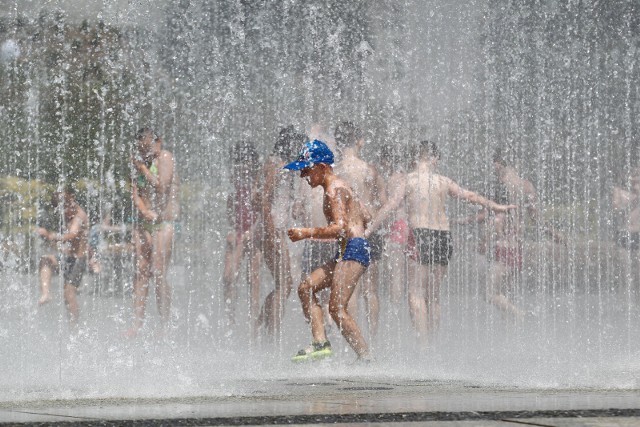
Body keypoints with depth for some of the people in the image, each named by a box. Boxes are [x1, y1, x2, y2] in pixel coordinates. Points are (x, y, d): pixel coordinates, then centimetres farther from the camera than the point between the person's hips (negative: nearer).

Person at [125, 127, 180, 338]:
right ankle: (137, 322, 2)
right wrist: (144, 210, -9)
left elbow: (161, 187, -18)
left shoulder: (165, 158, -6)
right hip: (143, 221, 6)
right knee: (141, 272, 2)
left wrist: (143, 169, -11)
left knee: (158, 274, -10)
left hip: (164, 221, -6)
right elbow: (135, 192, 8)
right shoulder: (139, 162, 13)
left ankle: (165, 326, -5)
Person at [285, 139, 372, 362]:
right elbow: (365, 217, 24)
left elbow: (340, 228, -21)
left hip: (353, 249, -11)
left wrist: (307, 233, -17)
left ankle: (365, 358, -15)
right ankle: (320, 342, -1)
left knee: (336, 307, -15)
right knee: (306, 287, 8)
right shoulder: (340, 186, 20)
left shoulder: (334, 190, -10)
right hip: (346, 253, 11)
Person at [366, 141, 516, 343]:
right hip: (444, 236, 5)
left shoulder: (410, 180, -1)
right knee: (433, 294, 14)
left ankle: (423, 340, -20)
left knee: (416, 291, -7)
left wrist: (368, 231, 2)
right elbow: (470, 196, 24)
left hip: (421, 235, -5)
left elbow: (389, 207, -4)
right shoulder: (443, 182, 12)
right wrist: (495, 206, 40)